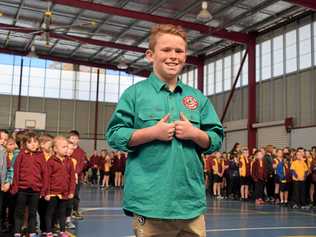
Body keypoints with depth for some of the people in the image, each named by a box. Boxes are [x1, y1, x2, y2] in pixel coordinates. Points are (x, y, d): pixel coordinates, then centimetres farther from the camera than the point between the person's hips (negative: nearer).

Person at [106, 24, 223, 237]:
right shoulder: (135, 93, 1)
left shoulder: (198, 97, 11)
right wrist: (153, 132, -13)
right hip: (150, 201, -3)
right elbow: (114, 135, -4)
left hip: (191, 201, 4)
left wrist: (194, 133, -8)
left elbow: (216, 141, 12)